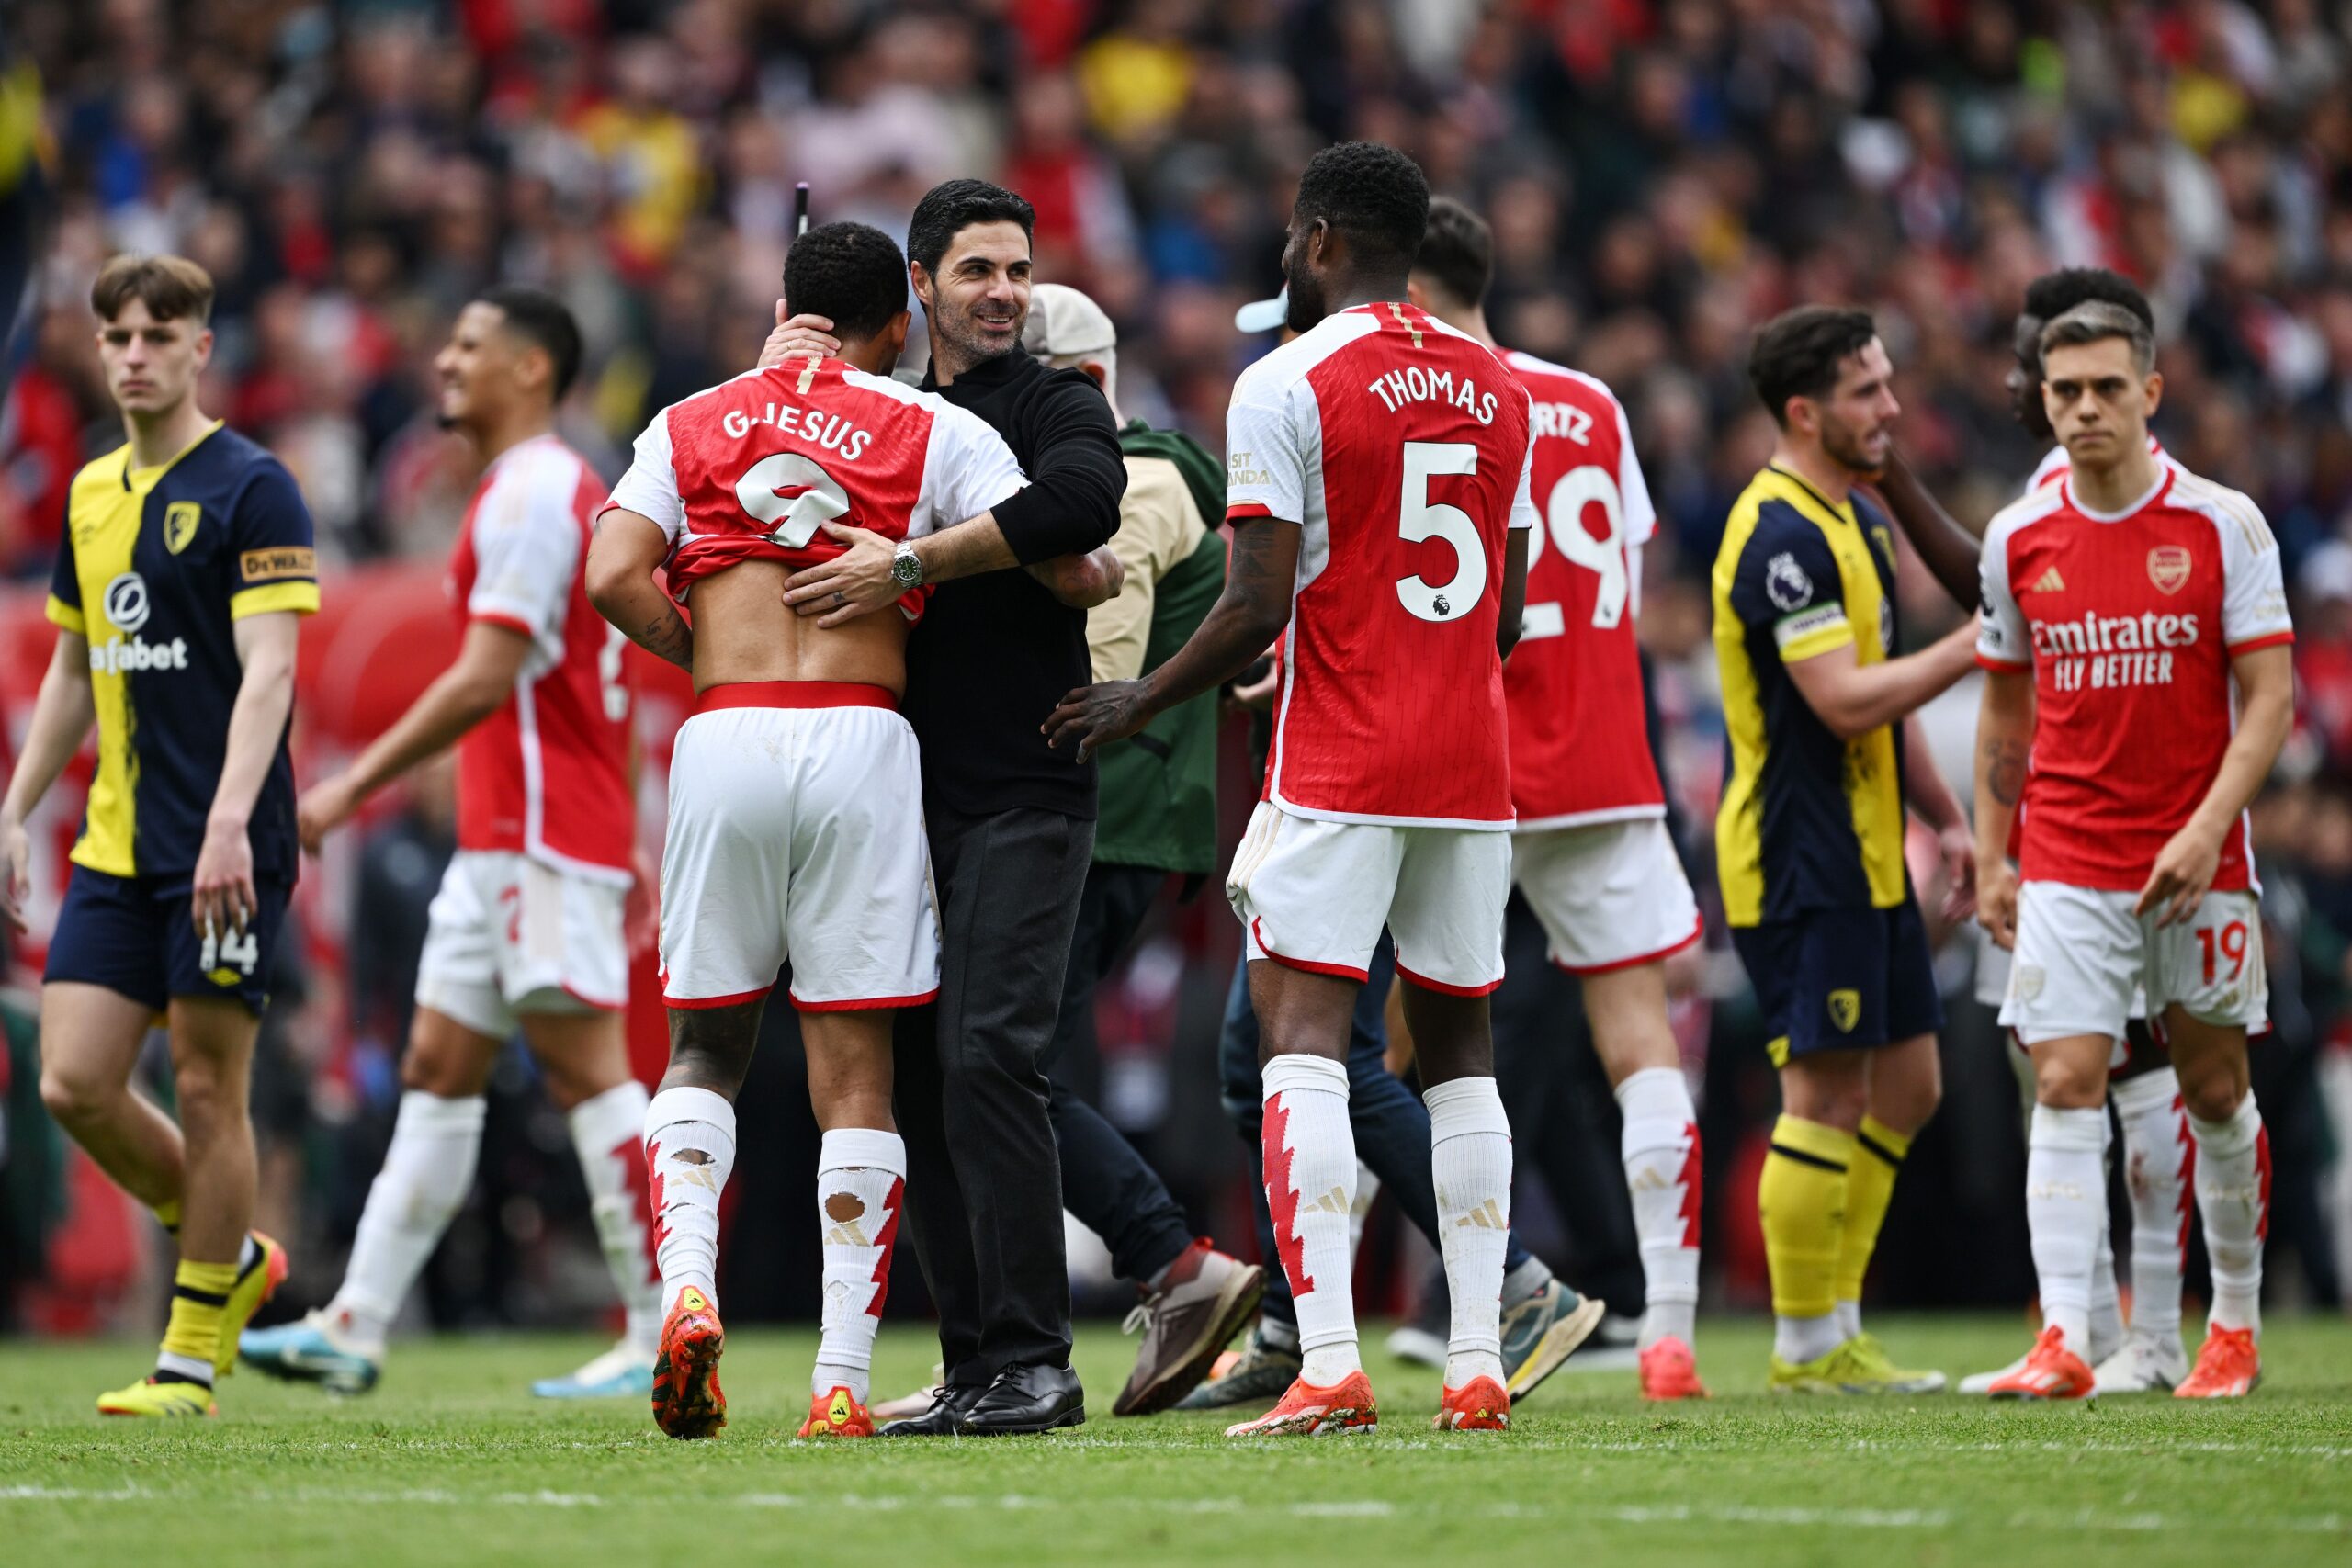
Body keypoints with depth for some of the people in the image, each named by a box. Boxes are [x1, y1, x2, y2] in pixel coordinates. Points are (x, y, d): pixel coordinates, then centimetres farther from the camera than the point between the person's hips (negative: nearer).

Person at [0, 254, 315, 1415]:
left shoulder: (249, 489, -7)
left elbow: (268, 670, -15)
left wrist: (231, 819, -25)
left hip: (220, 849, -7)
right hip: (114, 843, 7)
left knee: (207, 1088, -2)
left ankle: (194, 1353, 7)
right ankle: (228, 1255, 21)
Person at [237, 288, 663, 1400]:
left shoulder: (531, 493, -13)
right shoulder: (543, 488, 19)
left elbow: (485, 679, -20)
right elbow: (593, 684, 22)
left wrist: (354, 786, -18)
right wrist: (630, 843, 24)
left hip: (545, 839, -11)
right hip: (502, 843, 11)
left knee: (587, 1073, -10)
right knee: (437, 1069, 8)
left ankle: (661, 1338, -9)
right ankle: (355, 1328, 9)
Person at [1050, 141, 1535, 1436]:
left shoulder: (1287, 385, -8)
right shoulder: (1497, 391, 12)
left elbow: (1258, 609, -11)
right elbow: (1507, 617, 15)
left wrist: (1140, 703, 3)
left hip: (1337, 767, -6)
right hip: (1471, 766, 6)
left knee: (1302, 1031, -9)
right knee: (1458, 1047, 12)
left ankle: (1328, 1365, -20)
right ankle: (1478, 1367, 8)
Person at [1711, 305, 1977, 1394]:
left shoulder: (1857, 517, 15)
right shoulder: (1780, 535, -17)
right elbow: (1845, 701, -24)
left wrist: (1945, 816, 20)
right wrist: (1977, 644, -20)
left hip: (1867, 855, 10)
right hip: (1802, 863, -10)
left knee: (1908, 1086, 11)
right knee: (1829, 1095, -7)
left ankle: (1836, 1322, 17)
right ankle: (1807, 1346, 0)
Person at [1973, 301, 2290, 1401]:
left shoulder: (2221, 526, -4)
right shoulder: (2018, 539, 4)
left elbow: (2270, 697, -5)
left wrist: (2208, 827, -17)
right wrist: (1991, 858, 8)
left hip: (2197, 862, -1)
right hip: (2065, 865, 1)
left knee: (2214, 1091, 8)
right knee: (2066, 1086, -10)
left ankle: (2236, 1327, 23)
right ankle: (2062, 1341, -16)